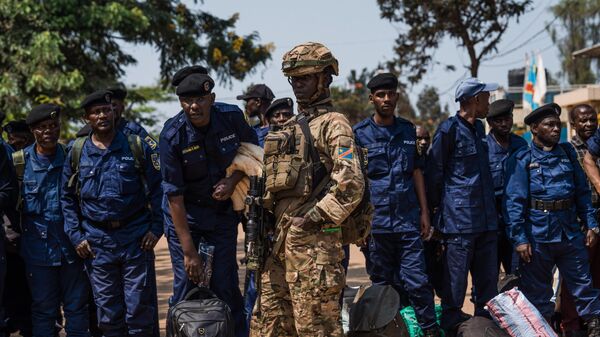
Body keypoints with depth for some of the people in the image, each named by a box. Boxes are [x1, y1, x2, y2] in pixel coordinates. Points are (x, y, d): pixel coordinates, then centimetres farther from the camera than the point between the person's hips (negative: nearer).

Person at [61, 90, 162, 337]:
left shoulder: (136, 147, 3)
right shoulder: (77, 153, 7)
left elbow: (157, 190, 4)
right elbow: (67, 198, 13)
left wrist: (156, 228, -4)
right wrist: (75, 236, 4)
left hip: (136, 238, -2)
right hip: (97, 242, 2)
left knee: (139, 308, 0)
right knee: (107, 311, 7)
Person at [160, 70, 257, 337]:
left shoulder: (232, 117, -12)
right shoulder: (172, 137, -20)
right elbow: (174, 196, -19)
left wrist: (233, 180, -14)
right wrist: (189, 252, -20)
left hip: (223, 212, 2)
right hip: (185, 214, -2)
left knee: (226, 286, 0)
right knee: (185, 285, -3)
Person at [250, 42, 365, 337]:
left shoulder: (333, 124, -5)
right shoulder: (291, 127, 22)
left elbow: (351, 184, -18)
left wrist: (315, 218, -16)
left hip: (313, 242, -9)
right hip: (281, 240, 9)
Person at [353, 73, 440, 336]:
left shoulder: (408, 130, 11)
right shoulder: (360, 133, 1)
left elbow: (417, 172, 15)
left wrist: (424, 212, 9)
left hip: (408, 219, 2)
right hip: (376, 222, -2)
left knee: (416, 281, -4)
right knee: (381, 284, 7)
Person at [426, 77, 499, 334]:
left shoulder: (479, 129, 17)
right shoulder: (449, 130, -8)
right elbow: (434, 173, -5)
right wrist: (439, 209, 0)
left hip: (486, 221, 8)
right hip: (459, 222, -8)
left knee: (488, 284, 12)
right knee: (455, 286, -3)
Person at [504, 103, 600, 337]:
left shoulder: (568, 153, 10)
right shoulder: (521, 159, -3)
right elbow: (513, 201, -8)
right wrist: (519, 239, -13)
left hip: (571, 234, 3)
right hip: (537, 236, -3)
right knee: (537, 291, 7)